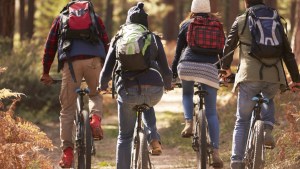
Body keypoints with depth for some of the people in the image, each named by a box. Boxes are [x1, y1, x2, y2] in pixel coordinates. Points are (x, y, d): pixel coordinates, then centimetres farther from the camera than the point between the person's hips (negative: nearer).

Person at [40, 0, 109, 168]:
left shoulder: (61, 18, 28)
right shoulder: (96, 18, 29)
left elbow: (50, 45, 22)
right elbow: (106, 44, 23)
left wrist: (46, 73, 26)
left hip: (70, 61, -1)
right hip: (94, 60, 1)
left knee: (67, 108, 7)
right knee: (95, 94, 28)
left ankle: (67, 151, -3)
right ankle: (96, 118, -3)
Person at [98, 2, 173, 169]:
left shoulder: (118, 39, 17)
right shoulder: (154, 39, 18)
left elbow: (106, 71, 14)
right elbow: (166, 71, 18)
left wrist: (102, 86, 35)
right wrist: (168, 85, 40)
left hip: (128, 91, -1)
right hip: (154, 90, 1)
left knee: (125, 136, 15)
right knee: (147, 105, 37)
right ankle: (153, 138, 15)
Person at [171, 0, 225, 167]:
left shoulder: (186, 25, 15)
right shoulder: (218, 26, 19)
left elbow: (178, 51, 15)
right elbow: (223, 52, 19)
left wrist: (172, 73, 21)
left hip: (187, 66, -1)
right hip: (209, 69, 1)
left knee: (187, 94, 32)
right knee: (211, 113, 5)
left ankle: (189, 124, 5)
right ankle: (216, 152, -5)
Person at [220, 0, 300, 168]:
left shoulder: (241, 21, 5)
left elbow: (228, 47, 12)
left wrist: (226, 68, 31)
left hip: (249, 76, -2)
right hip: (274, 76, 2)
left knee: (242, 120, 9)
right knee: (268, 100, 35)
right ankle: (267, 128, 7)